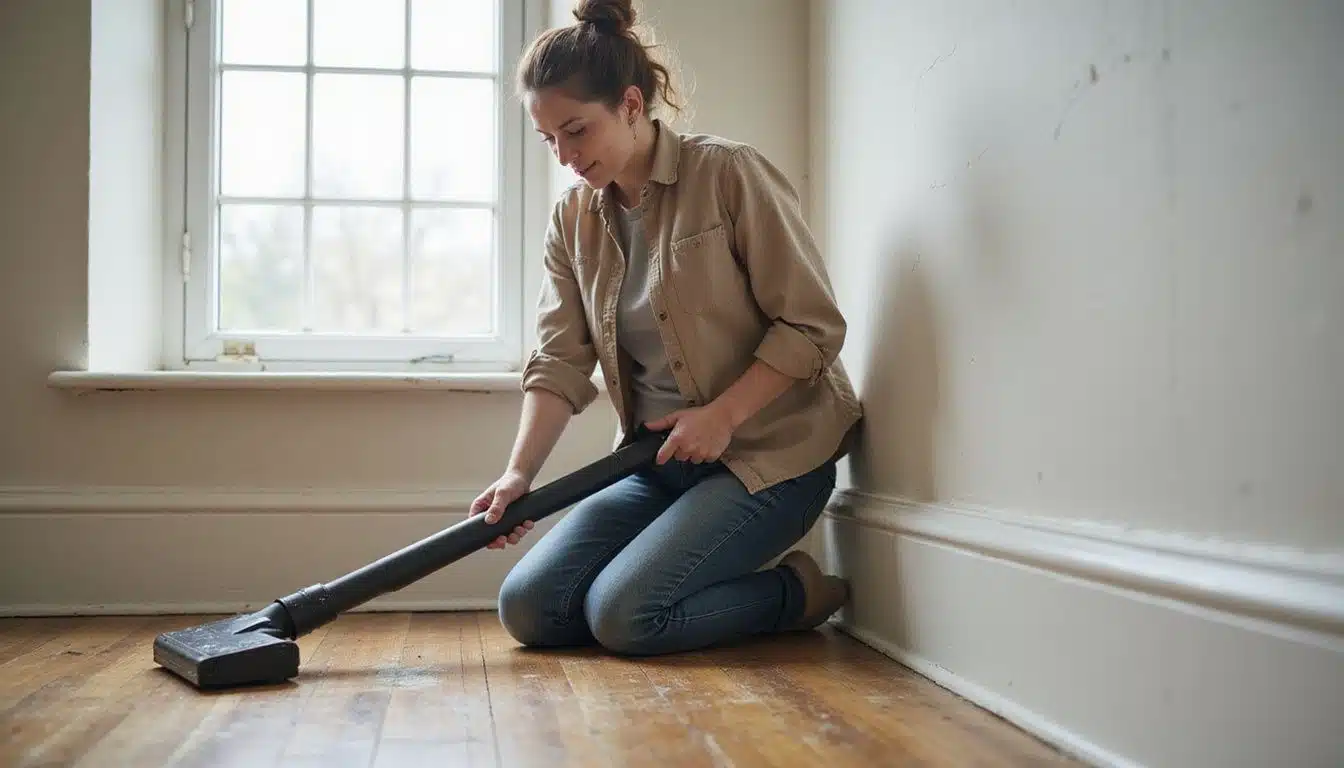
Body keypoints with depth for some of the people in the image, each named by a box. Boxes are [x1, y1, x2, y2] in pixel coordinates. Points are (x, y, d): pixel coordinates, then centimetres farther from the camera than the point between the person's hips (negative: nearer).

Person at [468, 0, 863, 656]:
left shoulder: (729, 173, -12)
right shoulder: (572, 219, 5)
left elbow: (813, 325, -12)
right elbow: (560, 362, -1)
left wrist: (722, 415, -21)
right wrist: (519, 473, -15)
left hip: (766, 452, -6)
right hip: (657, 460, 7)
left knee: (622, 613, -21)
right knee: (526, 608, -4)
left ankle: (798, 593, 3)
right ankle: (729, 578, 11)